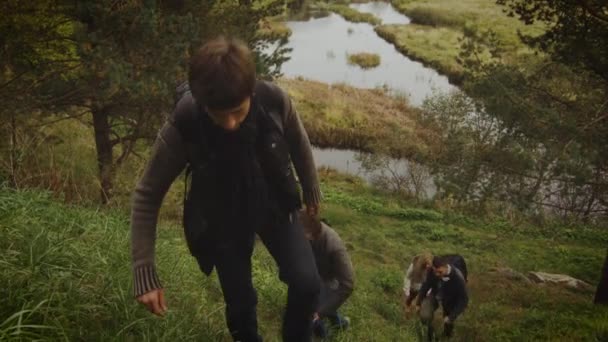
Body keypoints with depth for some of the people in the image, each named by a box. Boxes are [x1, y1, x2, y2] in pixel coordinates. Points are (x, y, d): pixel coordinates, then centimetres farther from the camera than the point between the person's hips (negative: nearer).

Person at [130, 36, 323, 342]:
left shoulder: (274, 101, -26)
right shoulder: (182, 127, -31)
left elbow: (298, 143, -3)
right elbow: (146, 197, -20)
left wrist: (311, 191, 12)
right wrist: (144, 273, -23)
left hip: (274, 206, 2)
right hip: (223, 219, -1)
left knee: (307, 283, -8)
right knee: (240, 303, 6)